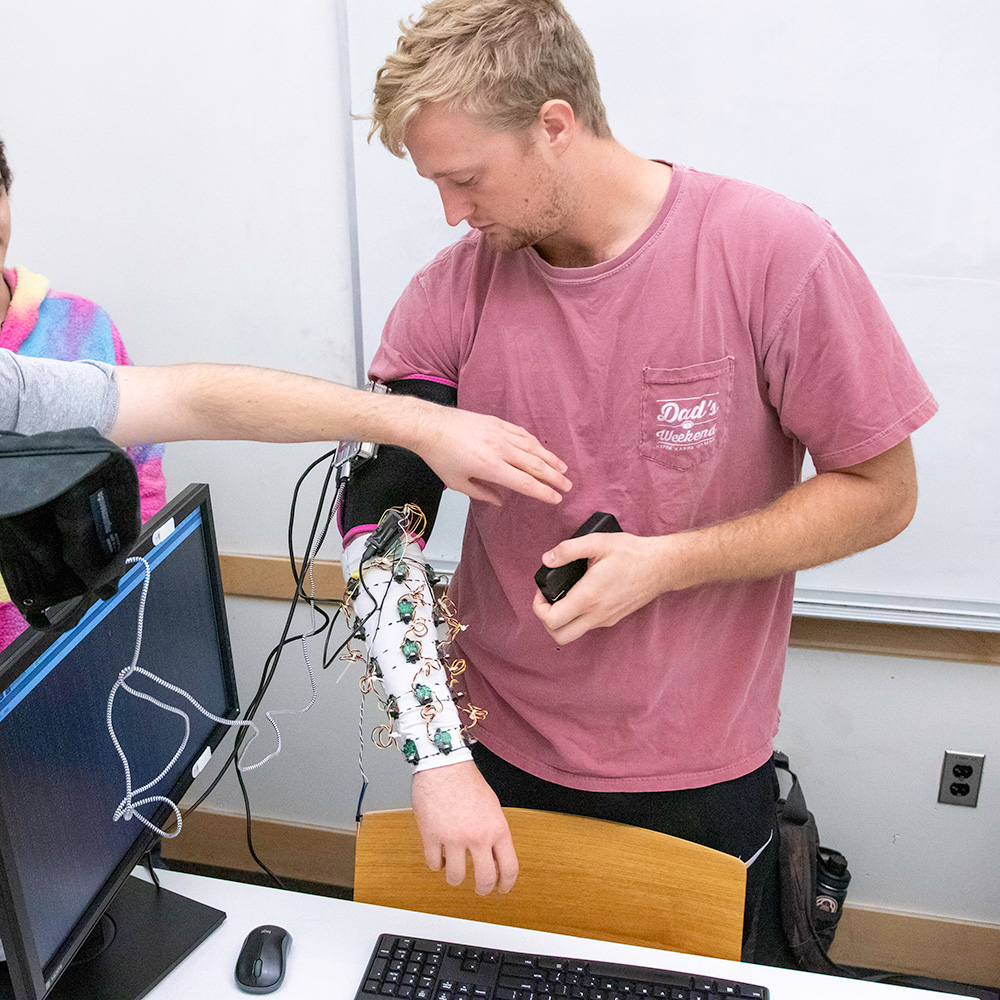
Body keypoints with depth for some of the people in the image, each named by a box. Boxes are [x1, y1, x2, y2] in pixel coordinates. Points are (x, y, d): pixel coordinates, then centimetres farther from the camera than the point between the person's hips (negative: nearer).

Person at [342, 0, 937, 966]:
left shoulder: (776, 254, -16)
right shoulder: (452, 289, -9)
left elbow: (880, 491, -9)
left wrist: (666, 562, -21)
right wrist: (436, 756, -19)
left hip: (701, 779, -1)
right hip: (496, 754, 2)